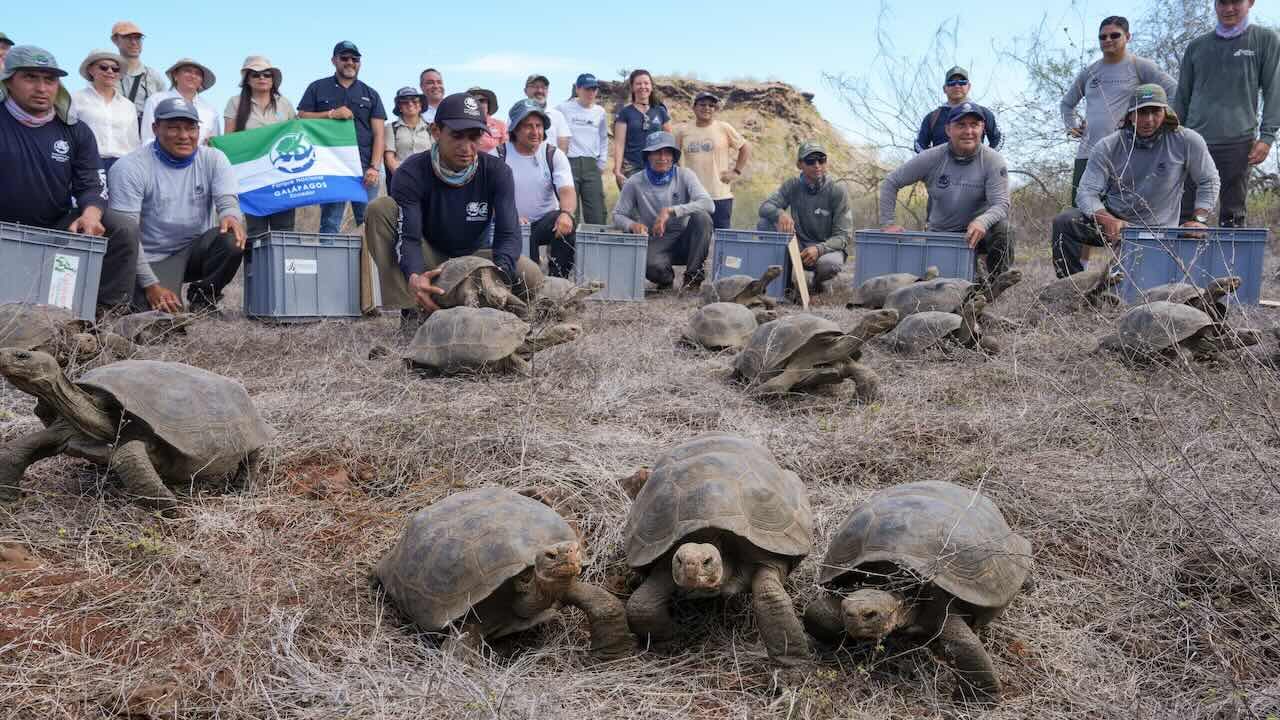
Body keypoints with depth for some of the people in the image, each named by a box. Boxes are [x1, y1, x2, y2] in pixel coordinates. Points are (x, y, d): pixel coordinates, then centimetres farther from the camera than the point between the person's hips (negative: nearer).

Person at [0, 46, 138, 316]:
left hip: (59, 229, 3)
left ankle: (105, 314, -20)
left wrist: (91, 213, -23)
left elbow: (92, 185, 1)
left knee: (124, 233, -19)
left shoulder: (76, 131, 6)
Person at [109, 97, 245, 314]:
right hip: (153, 259, -3)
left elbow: (228, 201, -11)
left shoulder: (213, 159, 0)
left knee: (232, 240, -28)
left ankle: (202, 297, -2)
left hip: (196, 249, 3)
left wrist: (231, 216, -39)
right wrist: (151, 285, -20)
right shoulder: (129, 168, -11)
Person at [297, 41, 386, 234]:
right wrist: (331, 114, -7)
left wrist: (374, 167, -6)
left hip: (364, 168, 1)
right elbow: (301, 119, 6)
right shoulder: (317, 88, 14)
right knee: (329, 224, -1)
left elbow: (379, 134, 7)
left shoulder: (370, 94, 15)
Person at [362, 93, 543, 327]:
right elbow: (408, 237, -28)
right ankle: (410, 313, -26)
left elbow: (508, 235, -22)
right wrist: (414, 278, -52)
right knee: (380, 208, -26)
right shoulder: (412, 173, -18)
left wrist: (498, 274, -46)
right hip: (426, 262, -1)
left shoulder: (497, 172, -14)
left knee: (530, 276, -27)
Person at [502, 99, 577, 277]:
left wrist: (566, 213, -38)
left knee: (565, 225, -31)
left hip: (546, 222, 2)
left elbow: (567, 191, -14)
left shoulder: (554, 155, 1)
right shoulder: (499, 154, -2)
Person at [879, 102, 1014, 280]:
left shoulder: (993, 161, -11)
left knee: (1001, 227, -34)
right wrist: (888, 222, -11)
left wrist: (982, 221, -42)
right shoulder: (932, 158, -8)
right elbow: (890, 183, -1)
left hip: (978, 232, 0)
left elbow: (1001, 204, -19)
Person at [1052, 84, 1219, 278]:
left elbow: (1208, 182, 6)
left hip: (1156, 229, -1)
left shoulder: (1186, 141, -7)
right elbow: (1087, 192, -15)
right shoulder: (1107, 147, -8)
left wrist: (1199, 219, -8)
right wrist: (1107, 220, -34)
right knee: (1064, 223, -26)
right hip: (1110, 218, 1)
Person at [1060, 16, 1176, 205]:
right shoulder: (1089, 72, 18)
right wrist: (1071, 126, 17)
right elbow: (1066, 103, 32)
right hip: (1087, 153, 5)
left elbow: (1174, 91, 0)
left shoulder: (1139, 66, 4)